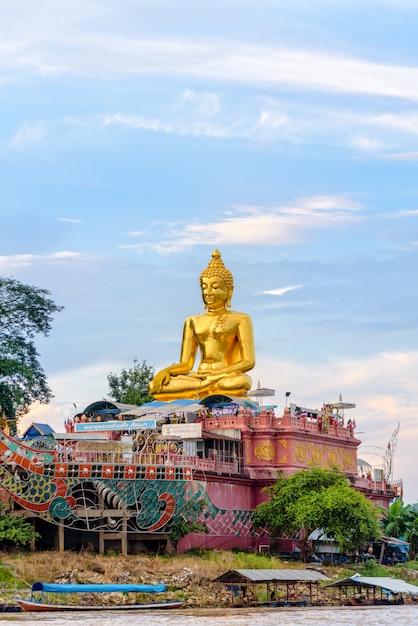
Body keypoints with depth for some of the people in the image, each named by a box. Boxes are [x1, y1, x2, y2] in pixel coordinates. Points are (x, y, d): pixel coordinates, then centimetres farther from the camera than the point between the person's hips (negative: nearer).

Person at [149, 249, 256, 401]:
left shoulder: (240, 320, 8)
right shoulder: (193, 322, 21)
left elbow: (248, 361, -1)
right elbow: (186, 364, 16)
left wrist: (218, 373, -17)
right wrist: (167, 370, -8)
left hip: (227, 376, -5)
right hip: (198, 378, 5)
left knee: (239, 382, -43)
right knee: (155, 386, -26)